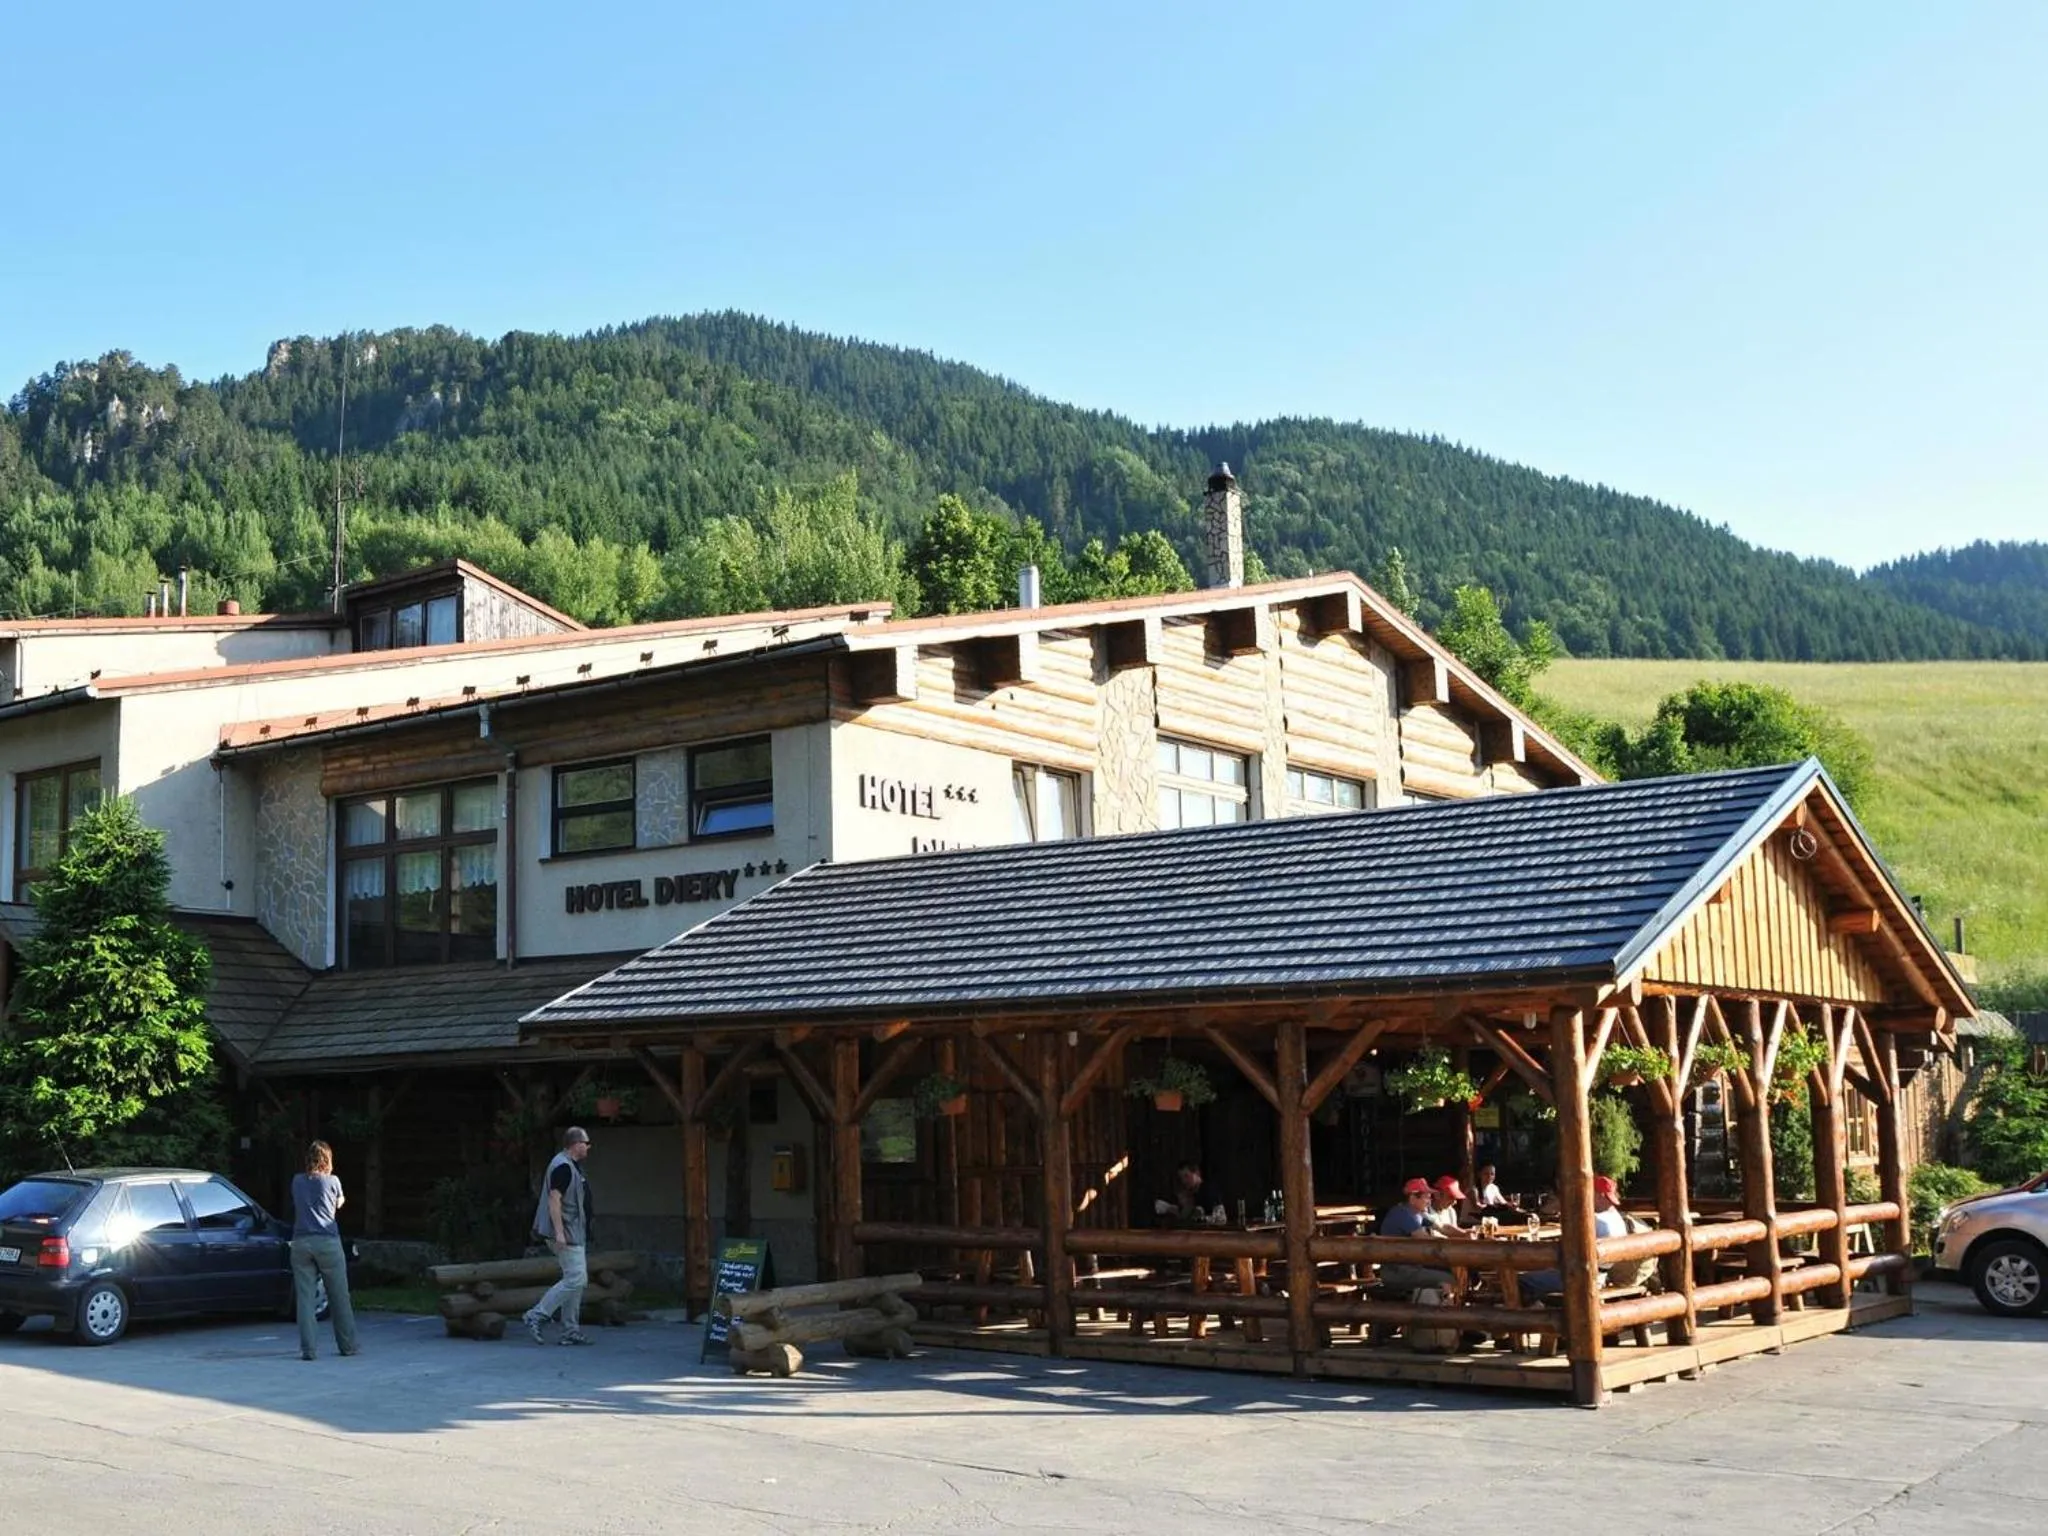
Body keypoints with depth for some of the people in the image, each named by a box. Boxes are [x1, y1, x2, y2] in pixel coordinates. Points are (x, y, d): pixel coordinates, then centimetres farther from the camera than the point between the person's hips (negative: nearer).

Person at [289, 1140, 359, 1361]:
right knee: (339, 1297, 7)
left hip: (301, 1243, 2)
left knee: (305, 1297, 1)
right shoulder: (332, 1181, 1)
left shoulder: (297, 1182, 9)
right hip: (328, 1242, -2)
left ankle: (308, 1349, -5)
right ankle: (348, 1345, 15)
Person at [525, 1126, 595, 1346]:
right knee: (576, 1279, -12)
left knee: (577, 1280, 10)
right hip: (567, 1235, -11)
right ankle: (536, 1316, -8)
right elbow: (554, 1200, -22)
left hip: (575, 1235, 11)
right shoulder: (562, 1166, -16)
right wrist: (559, 1233, -26)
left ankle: (571, 1332, 13)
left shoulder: (572, 1166, 17)